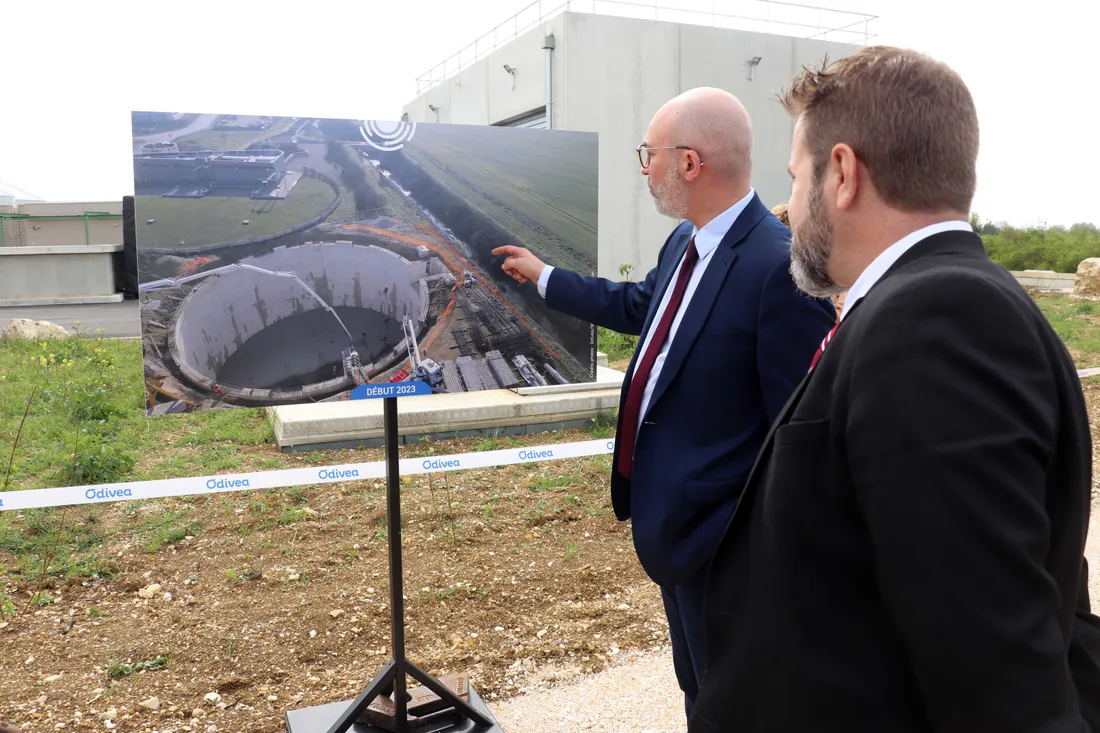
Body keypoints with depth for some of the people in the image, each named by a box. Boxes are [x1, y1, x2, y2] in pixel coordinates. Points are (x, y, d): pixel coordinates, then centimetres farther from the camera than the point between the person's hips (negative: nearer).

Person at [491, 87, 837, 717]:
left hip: (719, 534, -9)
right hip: (672, 515, 9)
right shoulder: (685, 241, 2)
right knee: (697, 688, 28)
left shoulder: (780, 266, -27)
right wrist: (543, 276, 31)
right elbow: (637, 305, 22)